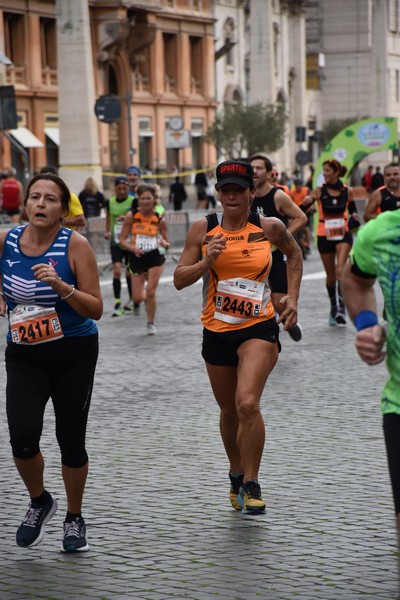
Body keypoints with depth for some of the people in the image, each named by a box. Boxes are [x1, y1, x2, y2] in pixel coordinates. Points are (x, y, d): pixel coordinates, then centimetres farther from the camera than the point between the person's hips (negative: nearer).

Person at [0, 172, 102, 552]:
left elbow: (95, 309, -13)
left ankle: (74, 518, 27)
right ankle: (39, 502, 15)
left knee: (71, 440, 4)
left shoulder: (75, 245, -13)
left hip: (74, 353, -2)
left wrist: (61, 286, -27)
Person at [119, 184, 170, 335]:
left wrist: (164, 244, -19)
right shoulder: (131, 216, -6)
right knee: (138, 298, 0)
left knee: (150, 292, -9)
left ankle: (151, 323, 13)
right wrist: (133, 248, -21)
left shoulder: (159, 219, -4)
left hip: (155, 257, -1)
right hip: (137, 259, 1)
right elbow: (122, 239, -2)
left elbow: (167, 242, 5)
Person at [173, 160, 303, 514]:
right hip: (217, 332, 3)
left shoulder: (269, 228, -3)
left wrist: (292, 298, 10)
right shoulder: (203, 229, -3)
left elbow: (294, 253, 18)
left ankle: (251, 484, -7)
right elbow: (179, 280, -3)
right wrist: (206, 262, -21)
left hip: (259, 329, -2)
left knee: (247, 404, -22)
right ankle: (237, 474, 40)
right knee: (229, 412, 16)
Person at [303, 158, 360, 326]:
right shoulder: (319, 191, -3)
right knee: (331, 275, 9)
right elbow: (302, 208, -10)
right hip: (325, 236, 1)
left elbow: (353, 209, 17)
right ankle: (333, 308, 28)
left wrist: (355, 218, -4)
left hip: (343, 234, -1)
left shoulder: (347, 191, 1)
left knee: (340, 270, -20)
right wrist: (307, 201, -31)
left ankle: (341, 308, -24)